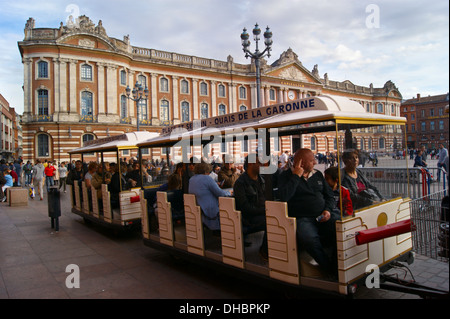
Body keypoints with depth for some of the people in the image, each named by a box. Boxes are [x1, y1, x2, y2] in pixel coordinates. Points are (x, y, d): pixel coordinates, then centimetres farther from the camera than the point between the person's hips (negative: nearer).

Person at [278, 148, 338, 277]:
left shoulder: (317, 174, 20)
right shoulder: (286, 176, 5)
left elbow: (330, 196, 22)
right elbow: (284, 196, -13)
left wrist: (328, 210, 1)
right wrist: (296, 176, -8)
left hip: (323, 217, 5)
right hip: (302, 218, -4)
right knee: (309, 238, -36)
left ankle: (337, 268, -9)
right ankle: (330, 271, -18)